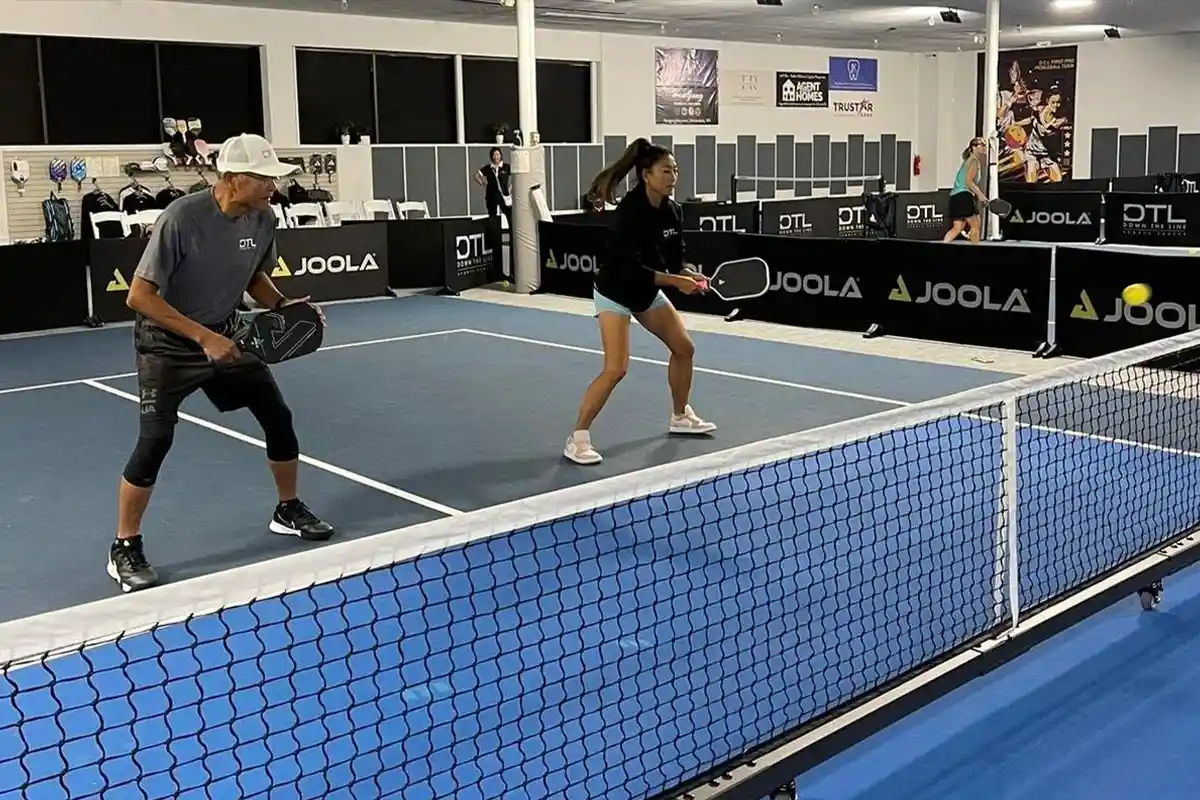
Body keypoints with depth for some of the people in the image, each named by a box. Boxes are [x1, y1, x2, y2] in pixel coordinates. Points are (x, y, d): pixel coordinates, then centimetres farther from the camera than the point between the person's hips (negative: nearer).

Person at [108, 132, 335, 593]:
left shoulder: (263, 220, -10)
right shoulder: (182, 218, -28)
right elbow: (139, 296, -27)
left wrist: (283, 305, -10)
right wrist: (202, 336, -32)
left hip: (225, 337, 6)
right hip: (168, 343, -6)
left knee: (278, 416, 6)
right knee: (155, 440, -14)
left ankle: (289, 511, 27)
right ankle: (124, 550, 2)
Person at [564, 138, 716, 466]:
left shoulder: (673, 210, -5)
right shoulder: (629, 212, -27)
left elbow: (674, 259, 2)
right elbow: (631, 268, -31)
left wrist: (690, 274, -19)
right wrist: (676, 282, -32)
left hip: (648, 292, 8)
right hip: (615, 292, -8)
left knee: (684, 349, 13)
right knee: (616, 369, -18)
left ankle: (680, 417, 34)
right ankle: (577, 439, -7)